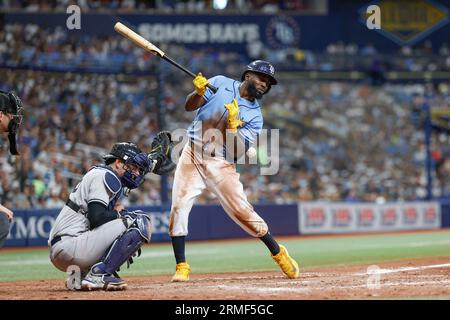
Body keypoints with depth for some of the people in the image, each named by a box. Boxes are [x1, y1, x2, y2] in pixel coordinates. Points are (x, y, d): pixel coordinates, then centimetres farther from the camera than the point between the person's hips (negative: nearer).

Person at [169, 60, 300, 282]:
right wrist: (199, 93, -21)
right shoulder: (221, 84, 3)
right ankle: (181, 267, 0)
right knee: (178, 208, -9)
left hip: (220, 164, -1)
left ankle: (278, 253, 10)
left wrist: (232, 124, -21)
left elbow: (237, 151, -7)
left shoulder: (255, 116, 2)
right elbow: (189, 106, -1)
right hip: (192, 155, 1)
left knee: (242, 211, -8)